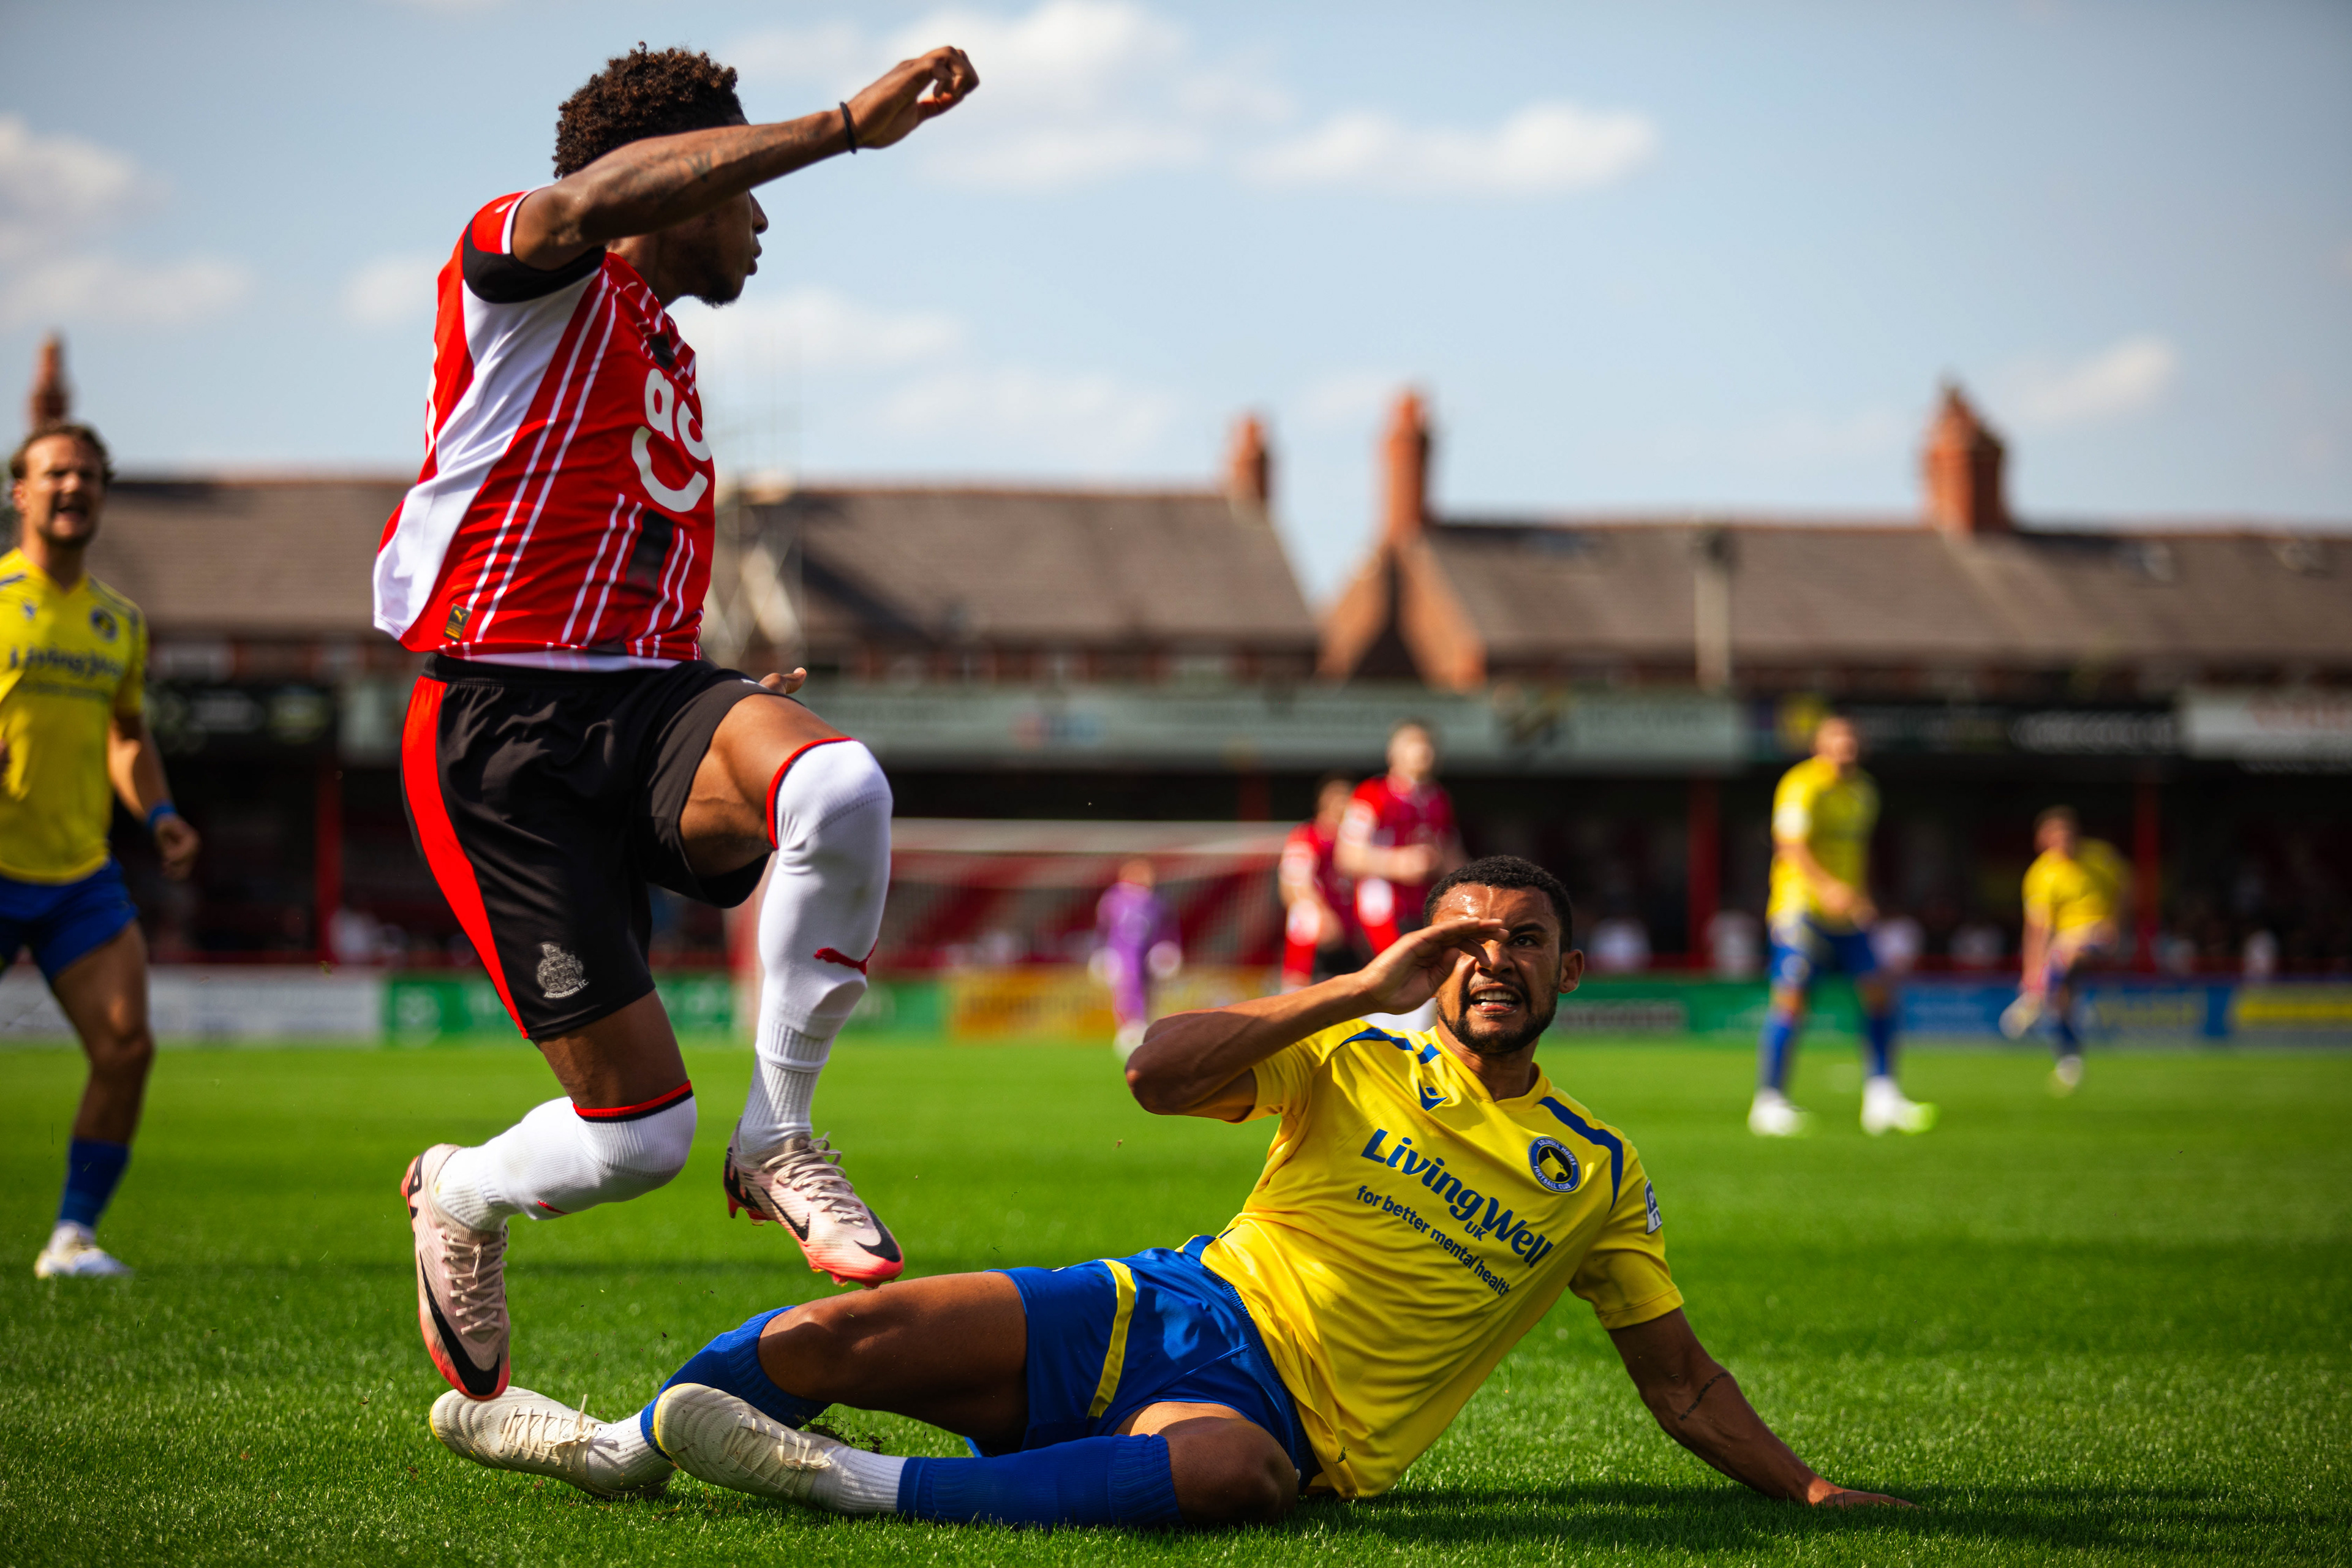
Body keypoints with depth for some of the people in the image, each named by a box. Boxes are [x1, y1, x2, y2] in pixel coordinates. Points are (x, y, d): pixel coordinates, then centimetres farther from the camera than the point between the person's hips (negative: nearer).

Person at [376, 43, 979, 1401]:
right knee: (640, 1137, -9)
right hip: (503, 733, -6)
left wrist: (735, 716, 23)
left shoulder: (672, 373, 27)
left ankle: (779, 1139, -11)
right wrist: (844, 127, -29)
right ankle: (463, 1197, 28)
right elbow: (604, 193, -25)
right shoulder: (524, 274, 0)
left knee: (841, 789, -32)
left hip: (644, 694, 6)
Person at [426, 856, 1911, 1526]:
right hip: (1169, 1309, 2)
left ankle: (868, 1487, -44)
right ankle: (630, 1445, 13)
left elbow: (1683, 1381, 17)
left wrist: (1810, 1493, 4)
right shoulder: (1359, 1059, 11)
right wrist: (1366, 987, -7)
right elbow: (1160, 1075, -4)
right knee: (841, 1334, -15)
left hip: (1280, 1411, -2)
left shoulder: (1600, 1176, 12)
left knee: (1230, 1474, -43)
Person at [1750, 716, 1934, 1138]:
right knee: (1791, 998, -12)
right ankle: (1769, 1104, -5)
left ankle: (1882, 1098, 7)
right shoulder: (1802, 785, -10)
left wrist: (1861, 898, 19)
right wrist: (1827, 887, -33)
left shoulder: (1863, 789, 16)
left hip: (1846, 915, 8)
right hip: (1801, 908, -8)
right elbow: (1790, 845, -20)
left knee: (1878, 992, 1)